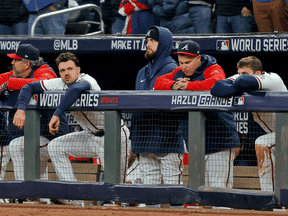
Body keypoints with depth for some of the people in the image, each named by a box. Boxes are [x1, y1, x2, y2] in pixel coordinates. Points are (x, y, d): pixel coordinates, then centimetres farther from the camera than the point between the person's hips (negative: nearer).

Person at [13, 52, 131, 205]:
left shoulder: (87, 81, -26)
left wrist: (56, 115, -50)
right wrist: (21, 109, -19)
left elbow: (76, 89, -50)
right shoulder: (59, 84, -3)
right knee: (55, 147, 3)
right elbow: (30, 88, -1)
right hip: (91, 136, 8)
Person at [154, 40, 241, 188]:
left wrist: (188, 86, -22)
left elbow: (217, 83, -31)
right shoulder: (180, 73, 12)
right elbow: (159, 83, 10)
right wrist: (174, 86, -12)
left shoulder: (213, 70, -10)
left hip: (218, 140, -7)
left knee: (218, 188, -12)